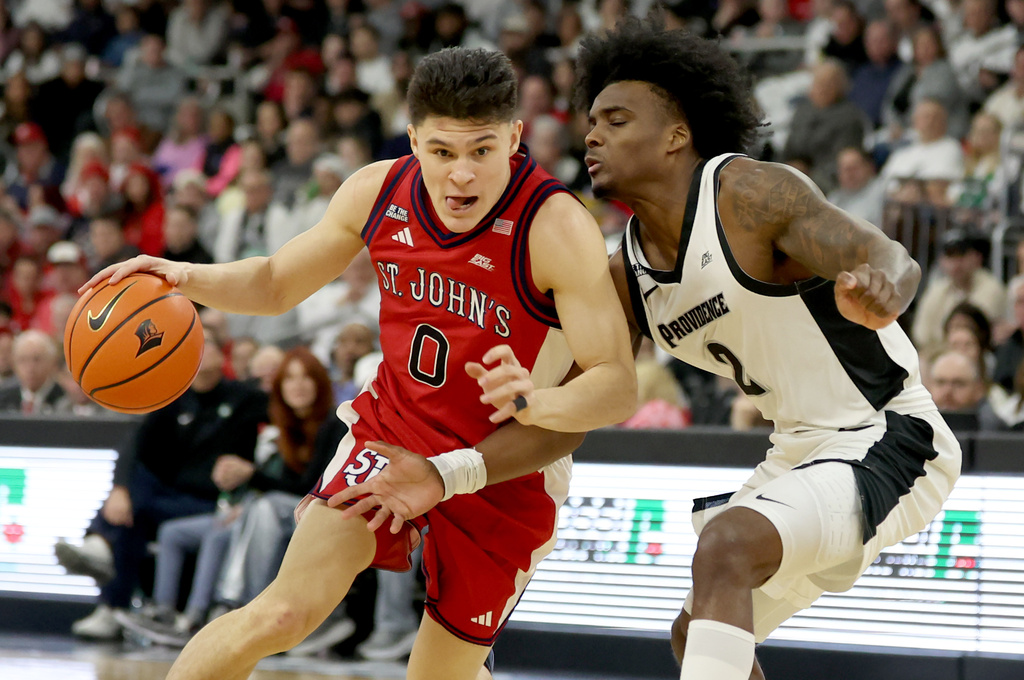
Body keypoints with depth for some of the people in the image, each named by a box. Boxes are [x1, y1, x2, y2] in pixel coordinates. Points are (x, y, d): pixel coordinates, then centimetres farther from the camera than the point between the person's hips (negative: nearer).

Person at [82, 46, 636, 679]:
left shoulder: (558, 228, -27)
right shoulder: (379, 191, -10)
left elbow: (618, 388, -29)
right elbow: (276, 283, 7)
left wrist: (535, 402, -50)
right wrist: (186, 277, -13)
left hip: (503, 477, -3)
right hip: (392, 434, 3)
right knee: (281, 614, -15)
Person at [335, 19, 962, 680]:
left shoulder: (750, 193, -19)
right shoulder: (627, 277, 4)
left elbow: (894, 262, -29)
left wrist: (877, 286, -54)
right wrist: (444, 478, -4)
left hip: (887, 436, -9)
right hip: (802, 446, 9)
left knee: (725, 545, -29)